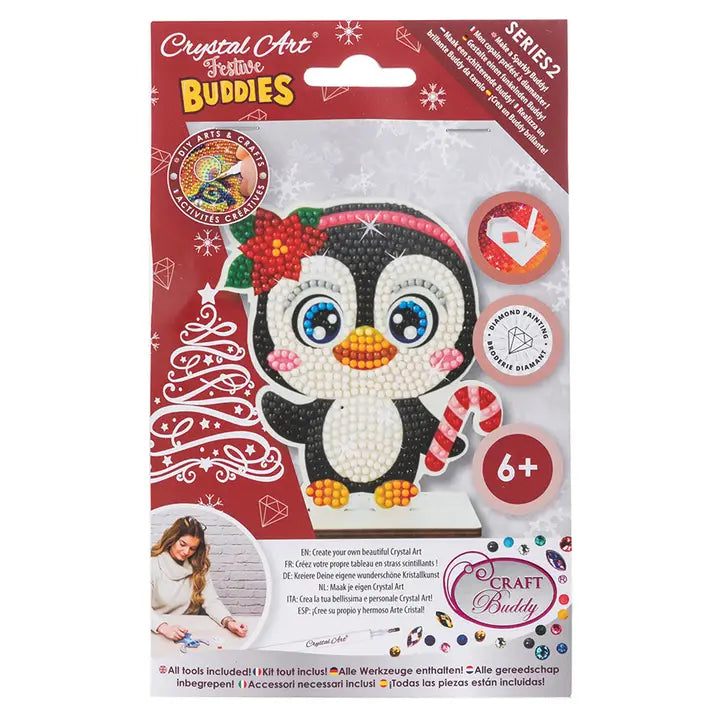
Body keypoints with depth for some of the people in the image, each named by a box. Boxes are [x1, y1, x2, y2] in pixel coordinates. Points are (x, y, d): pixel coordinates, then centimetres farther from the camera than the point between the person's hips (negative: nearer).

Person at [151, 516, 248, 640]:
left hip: (191, 629, 2)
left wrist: (229, 622, -22)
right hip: (158, 632, -2)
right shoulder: (153, 564, -7)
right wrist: (164, 628, -34)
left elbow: (211, 601, -3)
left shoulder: (197, 567, 4)